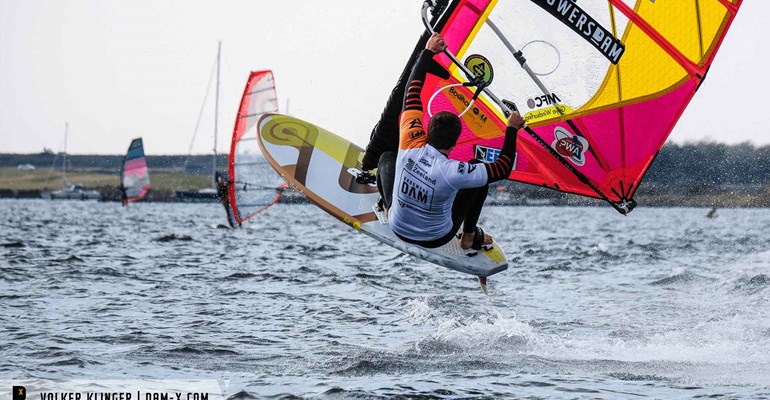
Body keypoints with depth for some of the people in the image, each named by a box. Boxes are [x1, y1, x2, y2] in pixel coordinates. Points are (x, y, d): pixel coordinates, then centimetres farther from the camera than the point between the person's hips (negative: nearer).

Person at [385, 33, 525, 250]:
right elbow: (503, 168, -20)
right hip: (435, 239, -3)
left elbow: (412, 92, -16)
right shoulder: (454, 172, -35)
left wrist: (428, 52, -8)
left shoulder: (410, 146, -27)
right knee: (480, 172, 9)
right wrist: (512, 129, -10)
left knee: (387, 157, 22)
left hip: (398, 229, 3)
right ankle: (469, 237, 22)